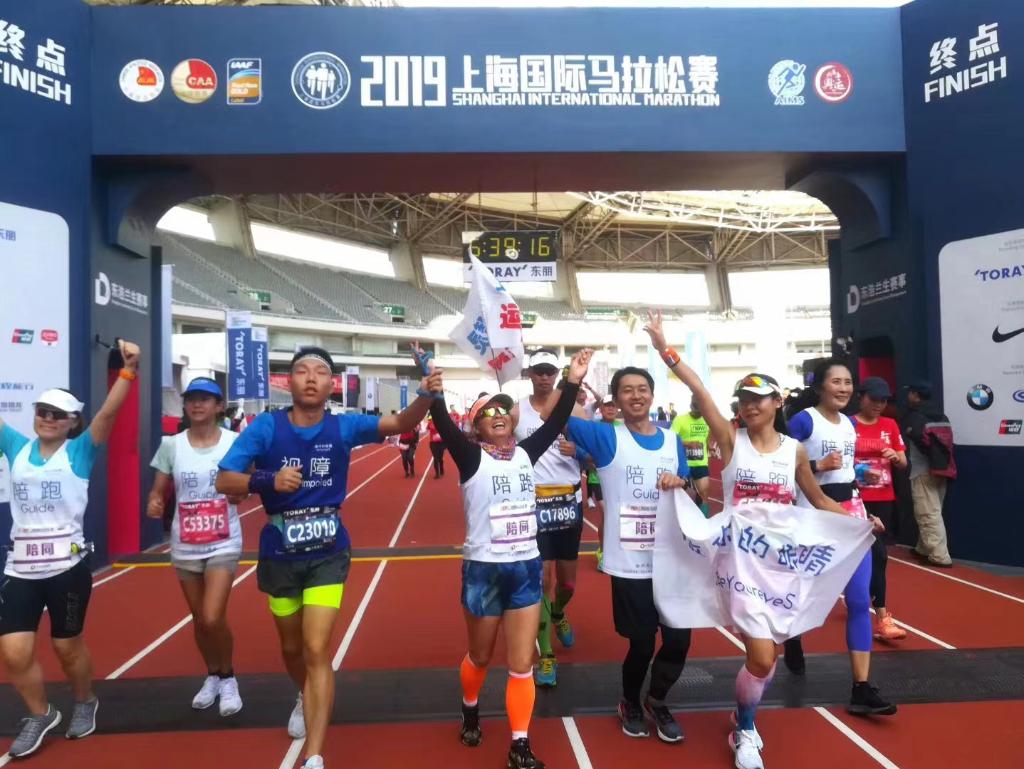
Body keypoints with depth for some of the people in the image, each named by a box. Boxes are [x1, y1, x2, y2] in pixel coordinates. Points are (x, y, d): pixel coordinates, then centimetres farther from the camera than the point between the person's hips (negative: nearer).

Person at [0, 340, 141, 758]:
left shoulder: (79, 452, -4)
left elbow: (109, 412, -17)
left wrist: (129, 370, -30)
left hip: (68, 567, -3)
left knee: (68, 646, 12)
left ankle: (85, 703, 39)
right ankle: (40, 714, 27)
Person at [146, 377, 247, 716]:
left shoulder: (234, 442, -7)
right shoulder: (171, 445, -3)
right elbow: (158, 490, 2)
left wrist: (239, 490, -20)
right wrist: (154, 503, -21)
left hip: (223, 543, -3)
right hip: (185, 546, 3)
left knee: (213, 619, -11)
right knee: (199, 619, 15)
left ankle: (228, 678, 15)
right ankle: (213, 676, 39)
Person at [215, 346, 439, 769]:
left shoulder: (343, 427, -10)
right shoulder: (266, 426, -11)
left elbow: (400, 423, -22)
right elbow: (224, 481, -15)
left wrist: (426, 395, -43)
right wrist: (268, 480, -35)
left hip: (328, 554, -2)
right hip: (279, 554, 2)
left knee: (317, 650, -9)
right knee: (291, 647, 22)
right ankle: (306, 697, 54)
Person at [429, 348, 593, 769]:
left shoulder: (526, 453, 3)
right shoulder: (471, 457, -8)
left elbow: (555, 423, -2)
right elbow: (444, 425, -23)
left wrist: (573, 382, -11)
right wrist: (431, 388, -38)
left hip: (527, 568, 3)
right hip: (484, 569, -3)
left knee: (522, 664, 7)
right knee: (480, 657, 18)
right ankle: (470, 708, 49)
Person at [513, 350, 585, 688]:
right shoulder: (517, 411, 0)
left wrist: (578, 451, -17)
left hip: (568, 500, 2)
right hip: (533, 502, -2)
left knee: (568, 577, 13)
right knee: (541, 577, -2)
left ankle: (558, 614, 47)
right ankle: (546, 654, 11)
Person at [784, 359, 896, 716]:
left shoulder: (850, 424, 10)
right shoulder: (804, 421, -12)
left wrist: (867, 514, 16)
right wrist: (819, 465, -22)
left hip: (851, 514, 6)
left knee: (860, 601, 0)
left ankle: (861, 690, 4)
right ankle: (793, 636, 44)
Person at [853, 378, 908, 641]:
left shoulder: (891, 425, 8)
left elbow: (903, 463, 10)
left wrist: (896, 457, -12)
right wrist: (859, 471, -22)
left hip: (884, 499, 5)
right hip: (857, 499, -5)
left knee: (868, 553, 10)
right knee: (878, 555, -11)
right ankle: (883, 619, -8)